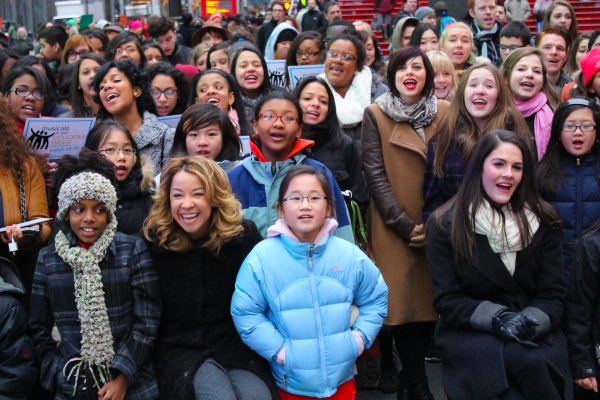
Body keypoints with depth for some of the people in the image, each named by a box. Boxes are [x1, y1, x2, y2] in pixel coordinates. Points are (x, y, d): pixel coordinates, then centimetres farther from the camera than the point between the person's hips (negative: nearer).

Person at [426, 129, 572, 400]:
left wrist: (531, 321, -19)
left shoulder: (544, 221, 5)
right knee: (529, 362, -33)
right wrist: (497, 318, -21)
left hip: (534, 332, 3)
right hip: (470, 332, -2)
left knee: (544, 362, -32)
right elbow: (447, 300, -6)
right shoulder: (445, 225, -3)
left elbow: (553, 293, 2)